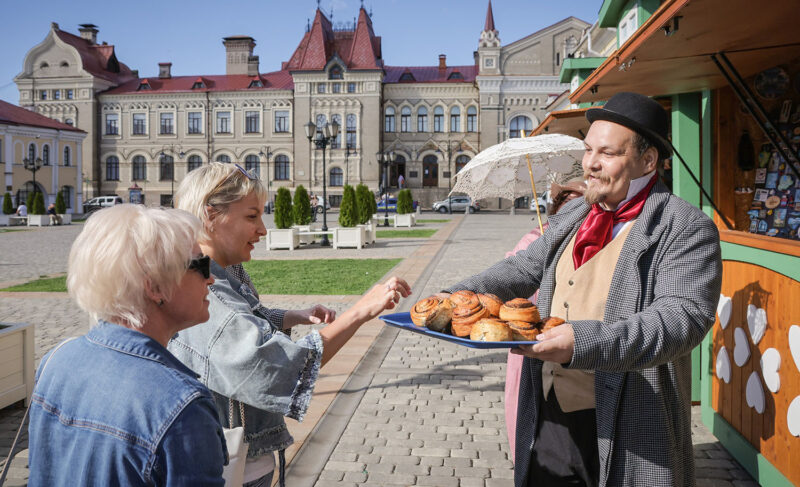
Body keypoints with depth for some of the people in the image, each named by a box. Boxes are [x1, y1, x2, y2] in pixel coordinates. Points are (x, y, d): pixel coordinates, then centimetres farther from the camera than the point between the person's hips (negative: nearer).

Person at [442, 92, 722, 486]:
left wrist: (586, 343, -35)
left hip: (624, 429, -6)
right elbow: (524, 269, 18)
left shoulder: (687, 228, -10)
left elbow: (684, 316, -22)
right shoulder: (572, 216, 12)